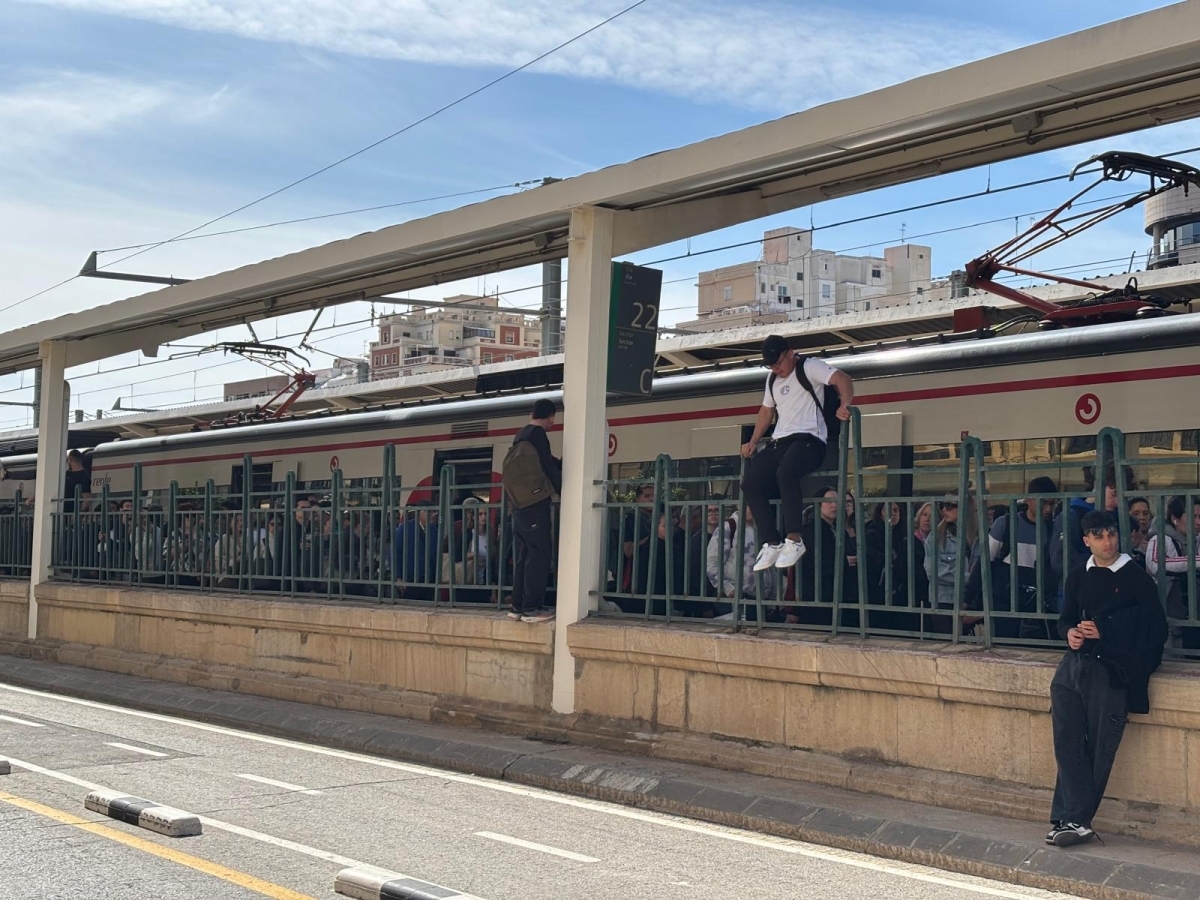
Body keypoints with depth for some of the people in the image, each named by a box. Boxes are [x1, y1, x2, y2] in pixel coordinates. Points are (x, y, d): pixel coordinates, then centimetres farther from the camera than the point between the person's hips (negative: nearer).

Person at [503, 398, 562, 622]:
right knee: (540, 554, -7)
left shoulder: (521, 435, 16)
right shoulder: (538, 435, -10)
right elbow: (550, 468, -10)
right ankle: (531, 608, -9)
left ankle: (518, 606, 12)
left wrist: (562, 463, 35)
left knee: (525, 554, 11)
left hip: (521, 504, 9)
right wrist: (564, 492, 0)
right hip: (535, 504, -9)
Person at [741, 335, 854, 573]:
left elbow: (842, 379, -16)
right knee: (750, 482, -14)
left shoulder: (810, 367, -1)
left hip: (809, 439, -8)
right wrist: (753, 442, 22)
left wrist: (845, 405, -35)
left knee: (786, 472, -37)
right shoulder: (772, 379, 22)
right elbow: (766, 411, 34)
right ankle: (771, 543, -12)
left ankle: (794, 540, -33)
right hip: (779, 442, 8)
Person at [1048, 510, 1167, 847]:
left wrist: (1105, 631, -10)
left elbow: (1155, 628, -3)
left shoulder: (1136, 577, 0)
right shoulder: (1078, 577, 15)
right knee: (1067, 737, -10)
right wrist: (1070, 632, 0)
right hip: (1077, 660, 4)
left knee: (1098, 746, -6)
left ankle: (1069, 818, 2)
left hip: (1112, 667, -4)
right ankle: (1077, 821, -8)